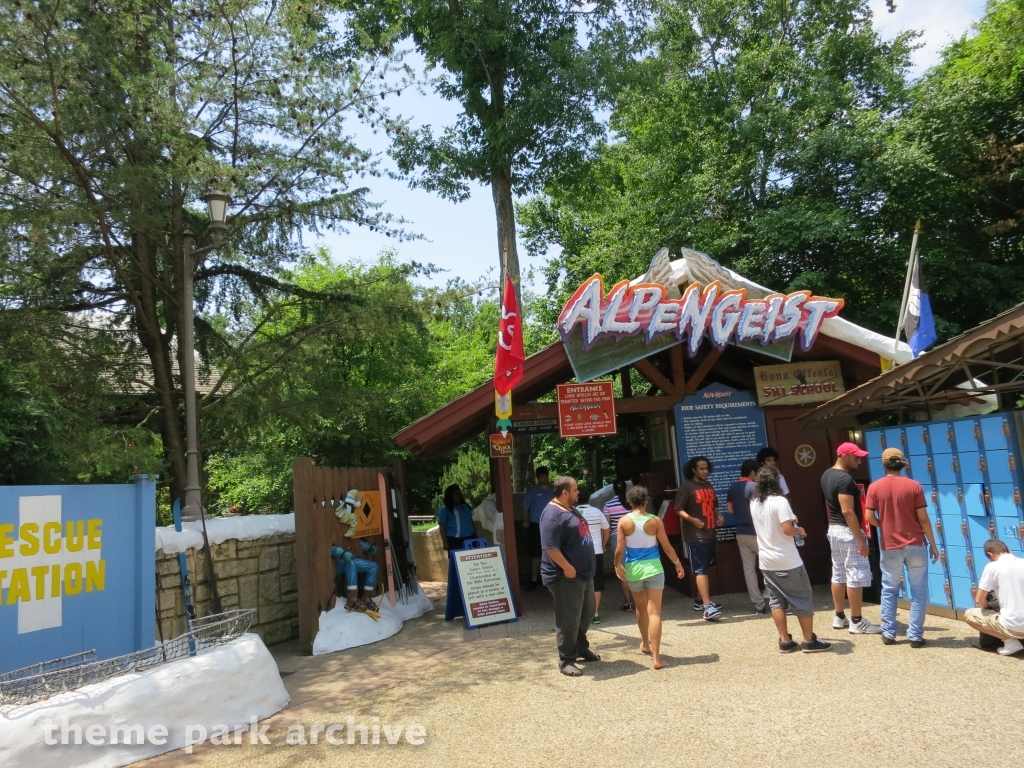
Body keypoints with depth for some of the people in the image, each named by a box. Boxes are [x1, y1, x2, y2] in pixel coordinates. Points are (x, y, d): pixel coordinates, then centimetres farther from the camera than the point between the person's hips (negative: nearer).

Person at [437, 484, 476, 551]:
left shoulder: (465, 506, 15)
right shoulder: (445, 509, -4)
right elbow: (442, 526, -7)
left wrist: (475, 533, 19)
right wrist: (445, 542, -12)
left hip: (470, 538, 6)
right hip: (455, 540, -6)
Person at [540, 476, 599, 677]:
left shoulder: (571, 510, 12)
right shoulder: (552, 515, -20)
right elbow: (550, 547, -27)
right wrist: (567, 567, -24)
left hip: (584, 573, 10)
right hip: (566, 577, -10)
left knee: (586, 614, 21)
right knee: (569, 620, -2)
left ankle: (581, 648, 38)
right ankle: (566, 660, 10)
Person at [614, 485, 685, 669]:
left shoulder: (624, 521, -7)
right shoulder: (655, 521, -7)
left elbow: (619, 550, -7)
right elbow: (667, 547, -2)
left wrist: (617, 565, 12)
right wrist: (677, 563, 15)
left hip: (633, 569, 1)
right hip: (653, 568, -1)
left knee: (641, 609, 23)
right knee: (654, 612, -3)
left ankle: (645, 644, 41)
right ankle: (656, 657, -6)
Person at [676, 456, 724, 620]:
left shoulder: (709, 486, 14)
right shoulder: (686, 487, -9)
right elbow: (679, 509, -11)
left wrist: (719, 515, 5)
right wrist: (692, 519, -26)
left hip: (710, 534, 8)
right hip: (696, 536, -8)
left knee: (706, 569, 15)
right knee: (701, 570, -11)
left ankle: (702, 601, 26)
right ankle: (707, 607, -14)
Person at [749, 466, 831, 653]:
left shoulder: (754, 503, 6)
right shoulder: (779, 501, -17)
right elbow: (788, 530, -21)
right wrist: (800, 530, -2)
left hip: (766, 561, 6)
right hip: (787, 560, -6)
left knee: (776, 600, 10)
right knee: (802, 599, 7)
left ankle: (785, 641, 13)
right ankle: (809, 641, 13)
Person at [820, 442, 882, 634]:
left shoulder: (827, 475, 10)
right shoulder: (845, 479, -20)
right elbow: (848, 511, -24)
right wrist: (861, 539, -21)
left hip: (833, 529, 10)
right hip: (847, 531, -10)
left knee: (838, 574, 14)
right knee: (856, 575, -2)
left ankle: (839, 617, 21)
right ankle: (857, 622, 3)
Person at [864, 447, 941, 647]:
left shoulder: (874, 487, -3)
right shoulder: (914, 486, -5)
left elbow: (870, 517, -7)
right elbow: (923, 518, -6)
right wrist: (933, 545, 3)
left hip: (889, 546, 1)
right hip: (915, 545, -1)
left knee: (889, 590, 13)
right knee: (918, 591, 8)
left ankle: (888, 633, 14)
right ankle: (915, 635, 8)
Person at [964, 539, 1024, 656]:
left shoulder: (992, 566, -9)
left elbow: (979, 600, -5)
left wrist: (988, 608, 18)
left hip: (1013, 625, -7)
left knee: (969, 615, 10)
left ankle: (1010, 642, 0)